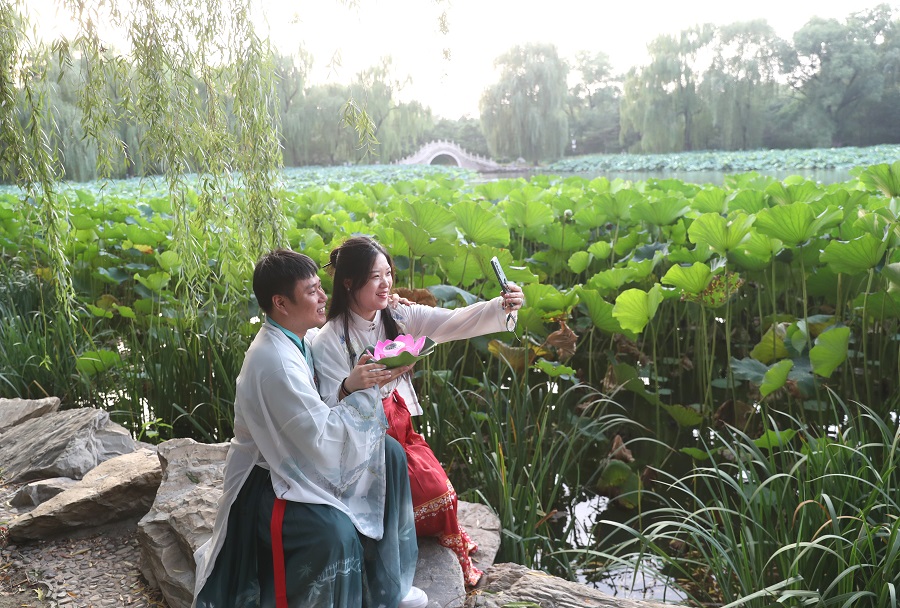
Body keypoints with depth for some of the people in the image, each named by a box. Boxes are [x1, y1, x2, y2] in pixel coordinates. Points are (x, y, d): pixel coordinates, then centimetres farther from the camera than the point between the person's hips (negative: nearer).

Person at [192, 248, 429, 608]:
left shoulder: (296, 339, 0)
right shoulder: (274, 361, -28)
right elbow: (321, 436, -28)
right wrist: (360, 390, -20)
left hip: (298, 457, 10)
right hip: (267, 480, -10)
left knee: (389, 454, 2)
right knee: (335, 532, -32)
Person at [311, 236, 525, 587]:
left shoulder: (398, 318, -4)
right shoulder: (329, 341, -18)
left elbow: (454, 323, -17)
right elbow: (332, 410, -19)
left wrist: (502, 307, -34)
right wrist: (352, 386, -41)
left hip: (399, 426, 5)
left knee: (438, 489, -3)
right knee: (434, 491, -10)